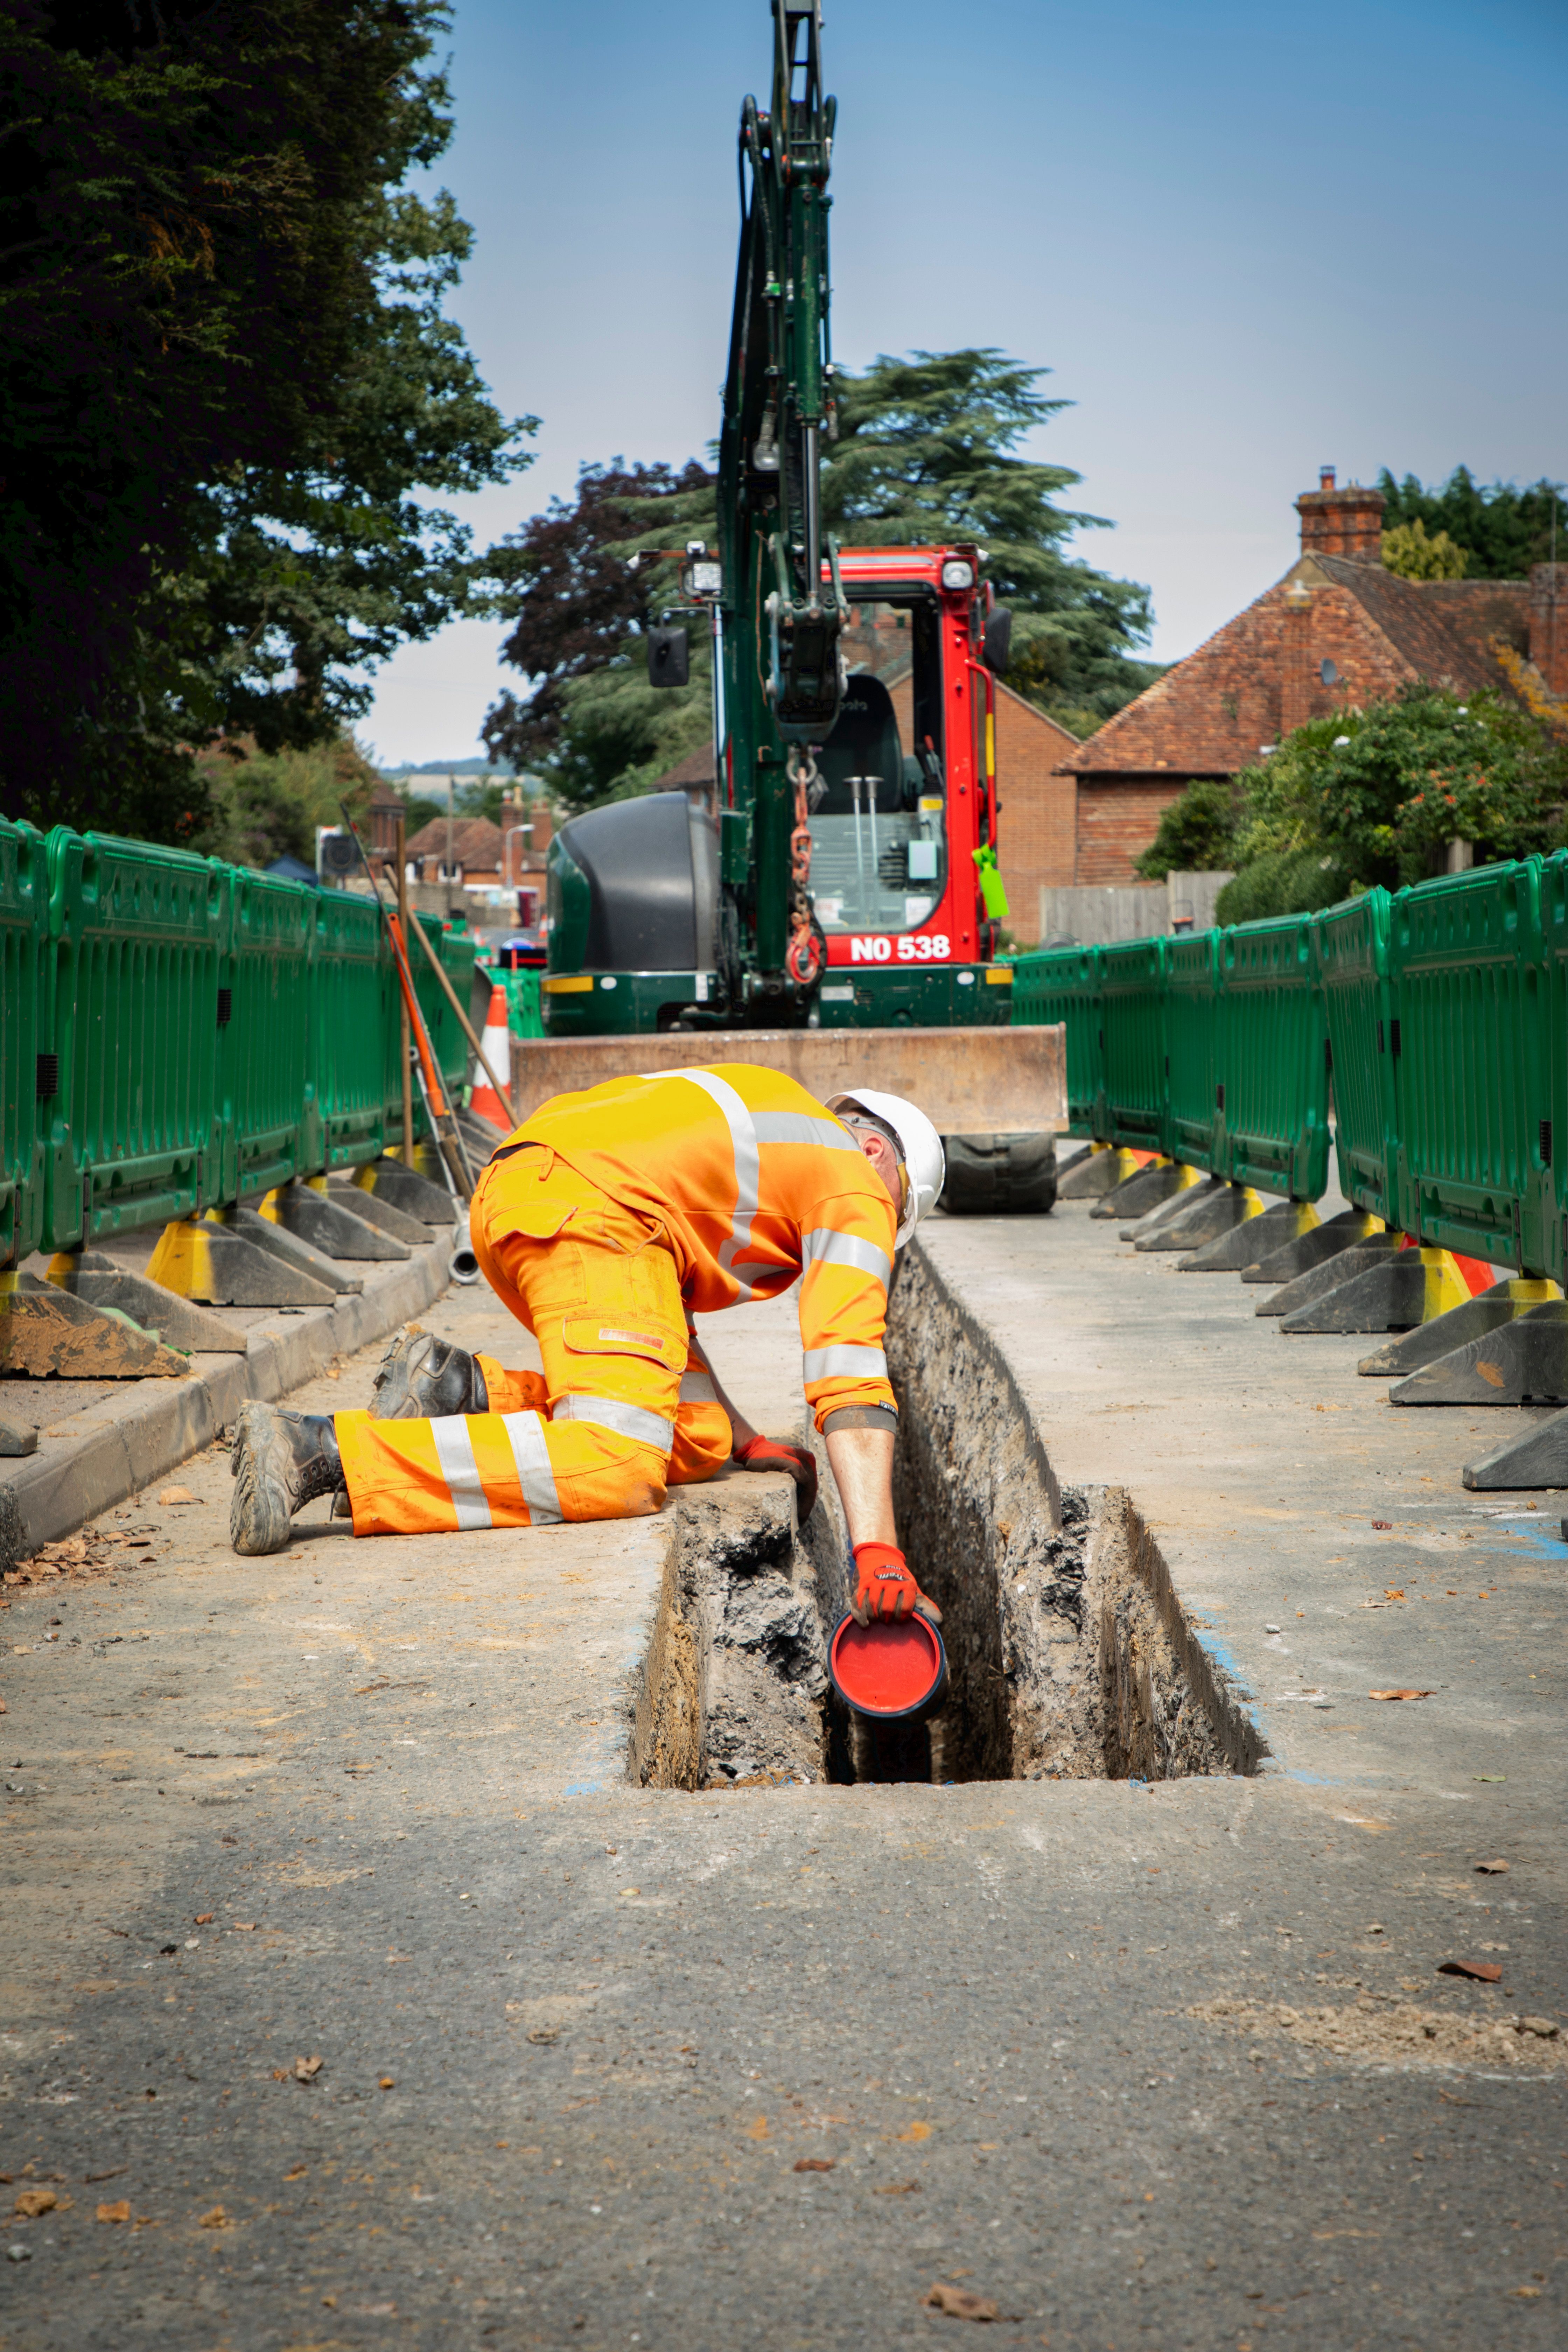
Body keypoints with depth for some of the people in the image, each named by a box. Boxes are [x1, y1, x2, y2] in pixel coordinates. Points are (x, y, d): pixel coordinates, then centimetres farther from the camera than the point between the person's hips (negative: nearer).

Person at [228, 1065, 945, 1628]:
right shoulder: (856, 1191, 12)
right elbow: (849, 1377, -2)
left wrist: (741, 1439, 33)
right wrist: (876, 1551, -9)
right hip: (583, 1210, -9)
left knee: (696, 1438, 11)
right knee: (617, 1467, -24)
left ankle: (463, 1389, 2)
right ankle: (317, 1451, -31)